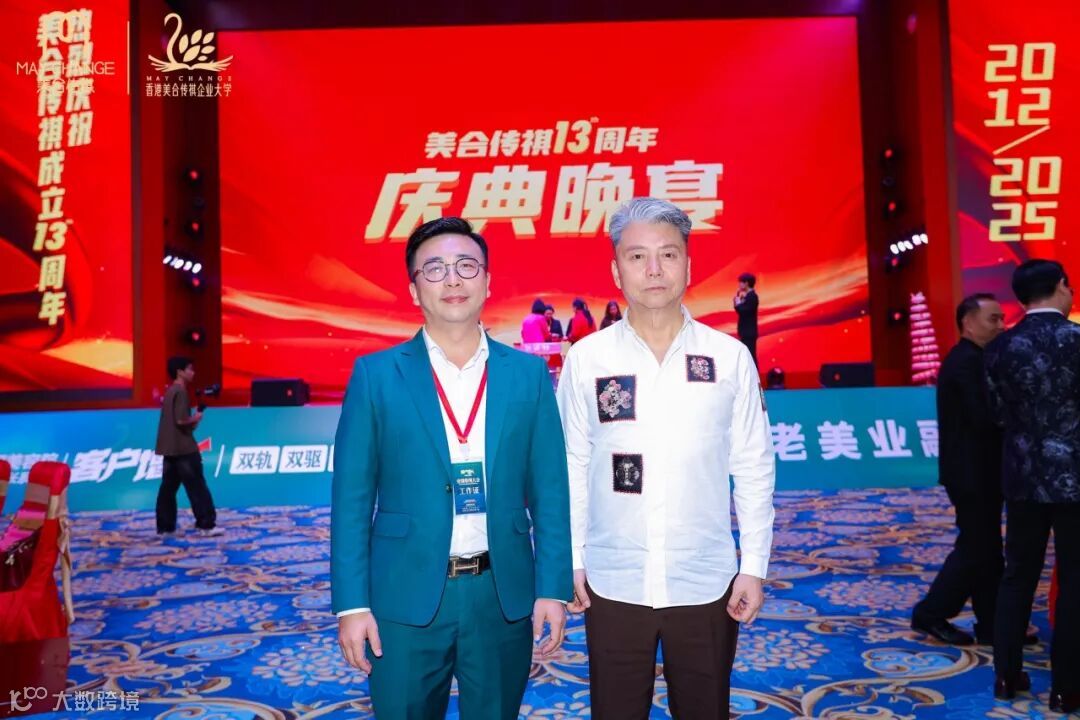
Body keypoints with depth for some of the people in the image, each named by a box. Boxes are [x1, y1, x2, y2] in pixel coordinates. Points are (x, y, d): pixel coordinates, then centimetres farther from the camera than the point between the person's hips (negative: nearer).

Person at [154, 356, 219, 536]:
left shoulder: (169, 392, 16)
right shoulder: (181, 392, -14)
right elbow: (181, 420, -22)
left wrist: (191, 423, 10)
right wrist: (196, 418, -5)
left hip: (169, 447, 9)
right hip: (183, 447, -9)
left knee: (168, 487, 9)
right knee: (197, 487, -5)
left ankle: (165, 527, 11)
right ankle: (207, 524, -4)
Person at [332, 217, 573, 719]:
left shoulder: (529, 373, 1)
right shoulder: (376, 375, -3)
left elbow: (549, 490, 1)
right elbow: (351, 498, -3)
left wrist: (552, 588, -3)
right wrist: (351, 603, -7)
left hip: (504, 596, 2)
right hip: (405, 598, -1)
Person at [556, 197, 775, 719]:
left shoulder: (730, 357, -4)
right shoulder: (586, 358, -5)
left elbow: (754, 469, 0)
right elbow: (571, 467, 1)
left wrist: (753, 566, 0)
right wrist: (571, 560, 1)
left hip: (707, 583, 0)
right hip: (612, 584, 0)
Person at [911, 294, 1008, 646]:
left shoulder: (971, 359, 15)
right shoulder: (968, 361, -18)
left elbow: (984, 414, 11)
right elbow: (985, 417, -26)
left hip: (977, 470, 10)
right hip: (972, 472, -10)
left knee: (985, 549, 14)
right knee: (976, 549, -1)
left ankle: (992, 625, 22)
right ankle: (930, 614, 10)